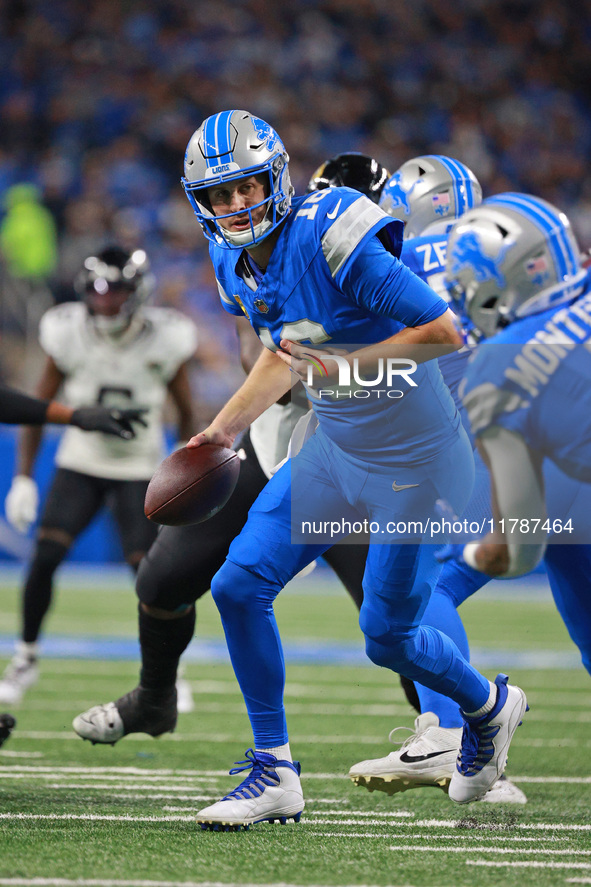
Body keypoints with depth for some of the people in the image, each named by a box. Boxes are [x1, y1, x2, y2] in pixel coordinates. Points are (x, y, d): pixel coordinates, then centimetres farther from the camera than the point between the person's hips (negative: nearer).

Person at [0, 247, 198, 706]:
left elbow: (186, 413, -1)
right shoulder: (70, 335, -14)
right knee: (44, 558, -14)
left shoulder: (165, 341, -16)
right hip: (80, 464, 1)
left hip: (140, 470, -1)